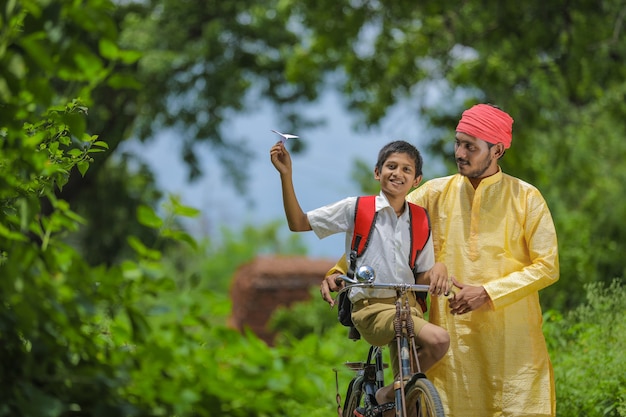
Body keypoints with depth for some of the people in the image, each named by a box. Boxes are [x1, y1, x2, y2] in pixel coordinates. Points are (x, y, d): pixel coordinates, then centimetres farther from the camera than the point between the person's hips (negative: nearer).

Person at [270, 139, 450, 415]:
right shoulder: (356, 209, 1)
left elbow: (422, 279, 14)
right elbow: (298, 223, 2)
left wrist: (437, 269, -10)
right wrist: (286, 175, -7)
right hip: (371, 308, -5)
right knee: (438, 340, -28)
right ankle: (388, 395, -8)